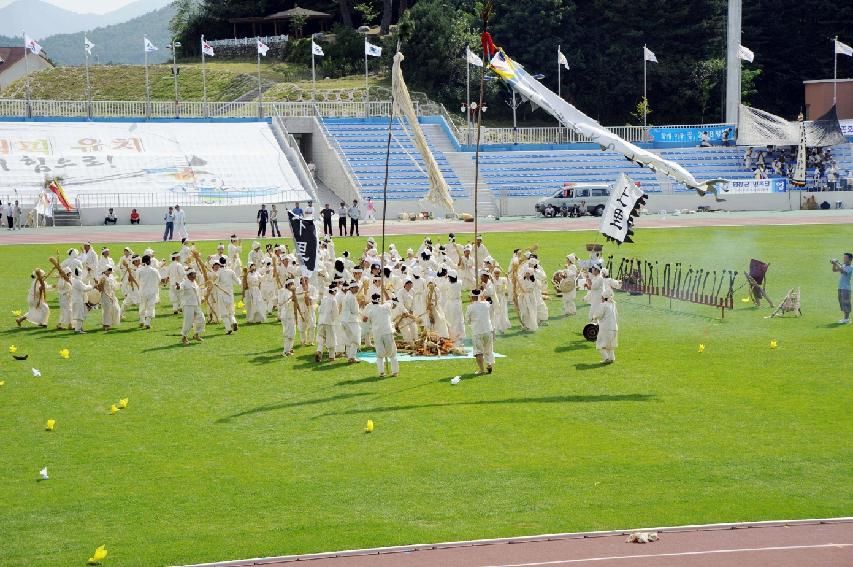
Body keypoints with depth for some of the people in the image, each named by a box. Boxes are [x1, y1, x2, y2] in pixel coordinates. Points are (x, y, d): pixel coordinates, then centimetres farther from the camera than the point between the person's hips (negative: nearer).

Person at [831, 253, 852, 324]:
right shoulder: (843, 266, 13)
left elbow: (842, 270, -25)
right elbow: (834, 270, 16)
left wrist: (837, 263, -15)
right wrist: (834, 264, 0)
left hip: (846, 288, -8)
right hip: (840, 287, 8)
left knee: (845, 303, -8)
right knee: (841, 303, 12)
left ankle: (847, 319, -6)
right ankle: (844, 318, 18)